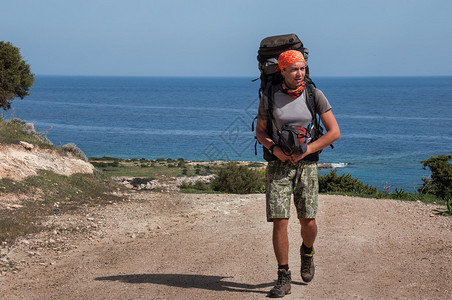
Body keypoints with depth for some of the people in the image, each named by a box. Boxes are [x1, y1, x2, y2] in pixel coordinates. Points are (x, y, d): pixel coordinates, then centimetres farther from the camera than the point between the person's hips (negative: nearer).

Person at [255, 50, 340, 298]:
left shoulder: (315, 95, -5)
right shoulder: (270, 97, -4)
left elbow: (334, 132, -6)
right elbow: (260, 131, 7)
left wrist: (305, 151, -14)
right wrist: (274, 149, -13)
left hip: (306, 164, 0)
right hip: (278, 164, 0)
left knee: (308, 222, -2)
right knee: (279, 221, -8)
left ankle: (307, 251, 34)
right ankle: (283, 279, 2)